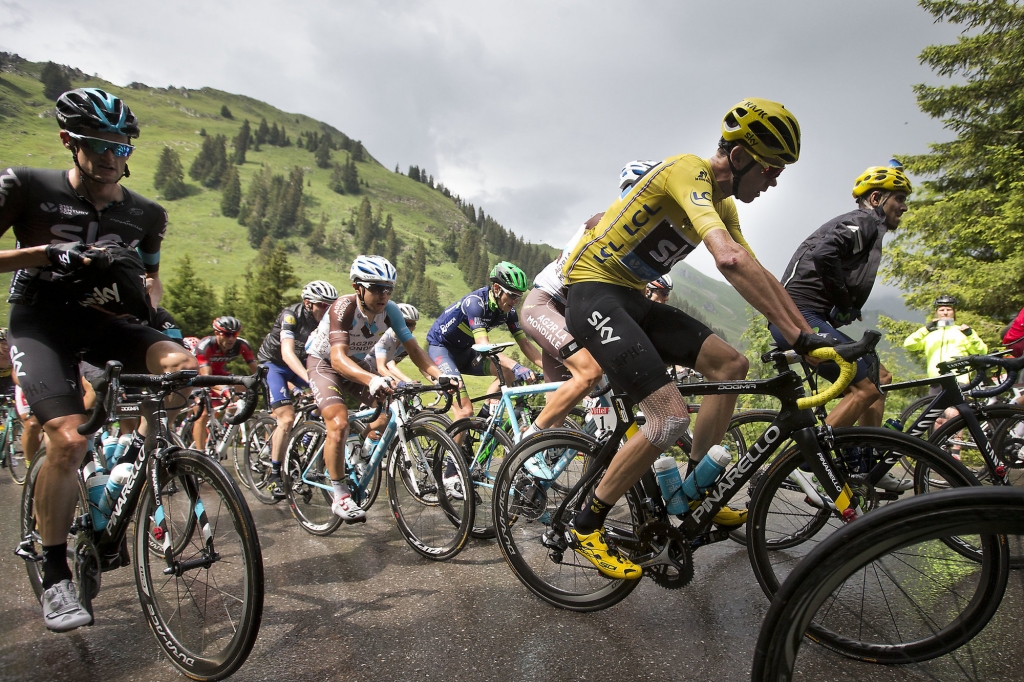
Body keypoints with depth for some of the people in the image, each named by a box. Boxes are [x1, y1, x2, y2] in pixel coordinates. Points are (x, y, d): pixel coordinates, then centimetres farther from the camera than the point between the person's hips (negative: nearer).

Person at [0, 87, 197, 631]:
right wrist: (47, 253, -19)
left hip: (102, 320, 3)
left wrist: (147, 303, -3)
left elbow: (150, 275, 18)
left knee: (184, 365, -27)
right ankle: (55, 577, -3)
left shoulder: (144, 213, 4)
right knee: (69, 438, -22)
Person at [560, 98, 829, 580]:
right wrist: (798, 337, -32)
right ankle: (585, 527, -4)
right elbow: (730, 260, -33)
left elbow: (759, 275, 14)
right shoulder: (689, 170, -18)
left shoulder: (722, 204, 13)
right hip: (593, 291, -10)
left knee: (730, 365, 4)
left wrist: (812, 336, 6)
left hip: (632, 298, 10)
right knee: (671, 417, -20)